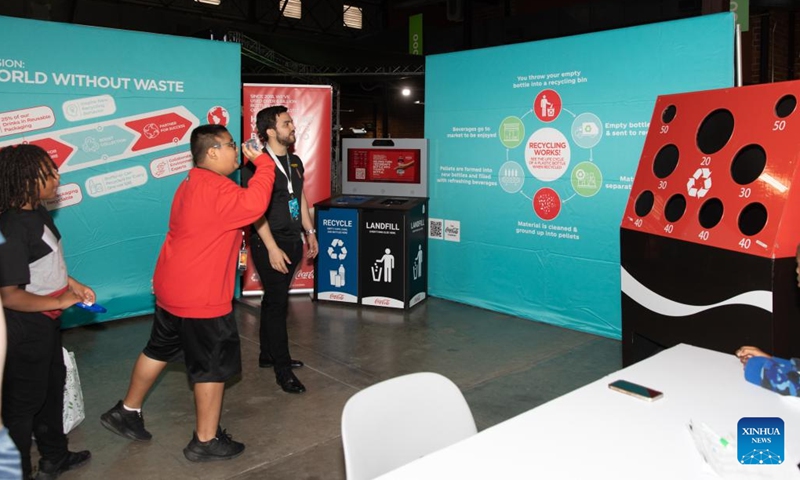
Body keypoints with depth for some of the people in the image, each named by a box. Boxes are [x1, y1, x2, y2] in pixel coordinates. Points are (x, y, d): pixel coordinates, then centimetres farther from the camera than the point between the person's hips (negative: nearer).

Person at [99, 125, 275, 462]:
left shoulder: (192, 184, 13)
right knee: (213, 366, 4)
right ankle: (206, 441, 17)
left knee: (159, 350, 24)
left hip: (171, 289, 10)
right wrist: (263, 162, -26)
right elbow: (254, 204, -36)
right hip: (201, 297, -10)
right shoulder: (215, 188, -21)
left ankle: (126, 412, 40)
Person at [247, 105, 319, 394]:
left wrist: (310, 232, 17)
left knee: (274, 299, 16)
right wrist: (272, 248, -22)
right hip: (270, 243, -7)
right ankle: (282, 369, 4)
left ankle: (268, 355, 28)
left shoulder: (295, 161, 11)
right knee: (277, 303, -4)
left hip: (292, 241, 8)